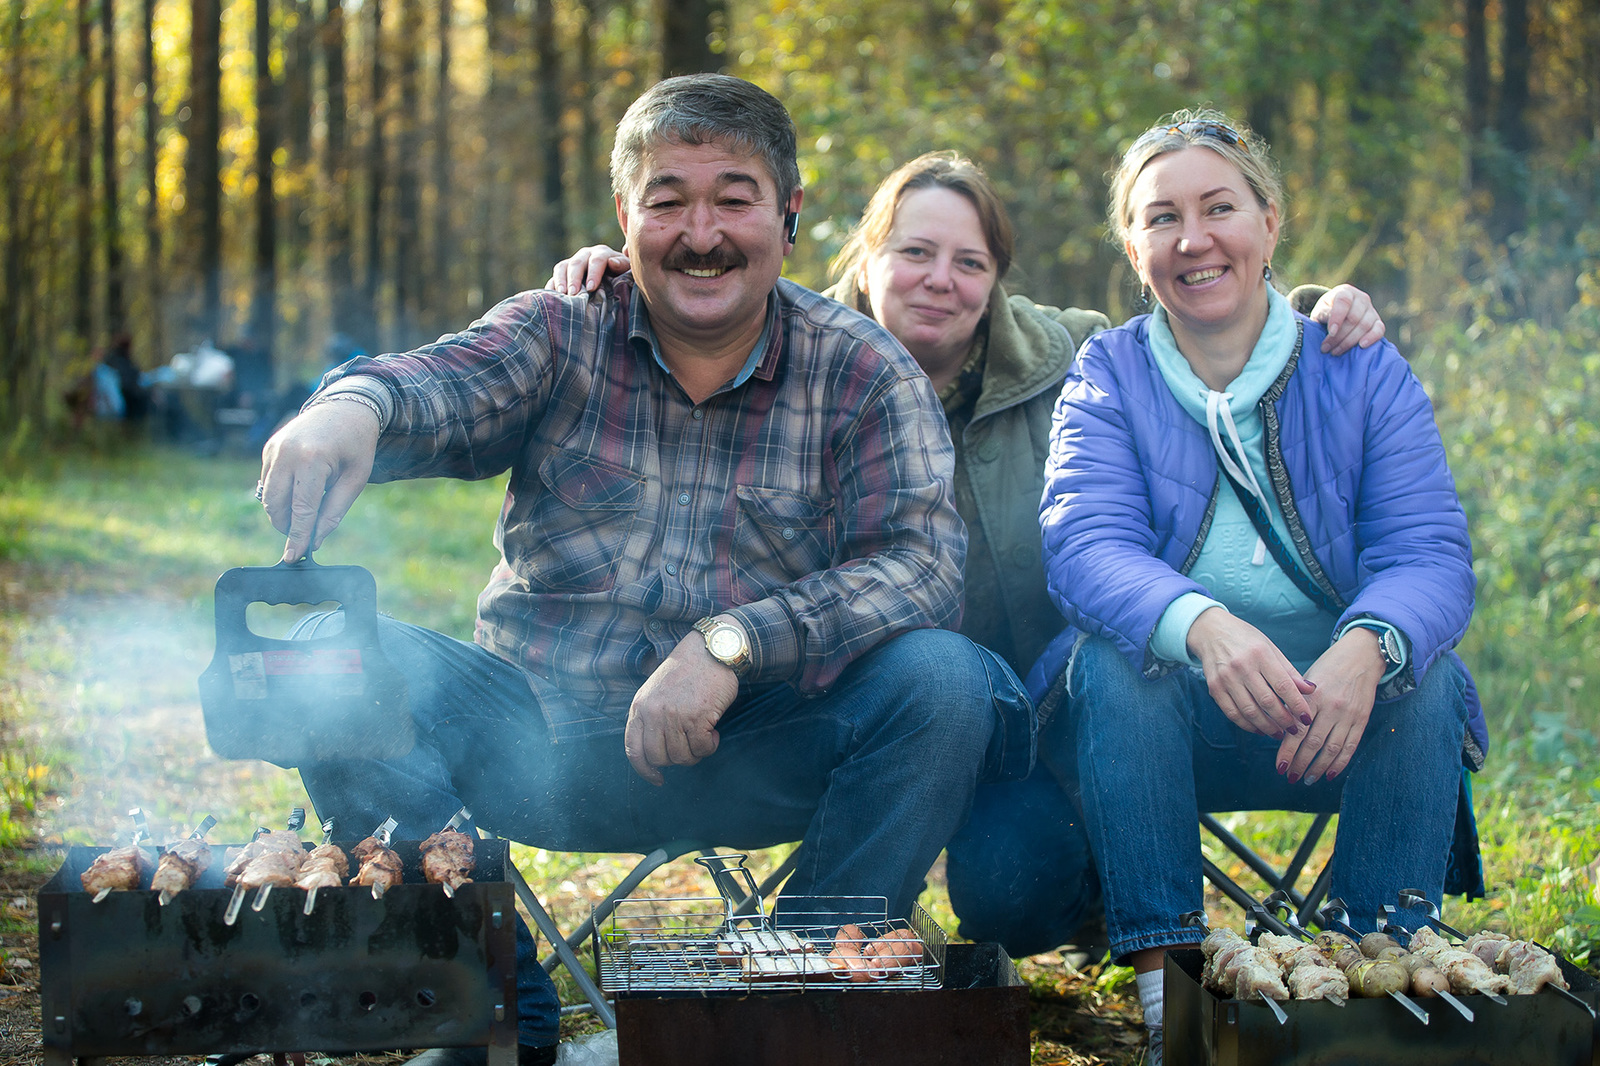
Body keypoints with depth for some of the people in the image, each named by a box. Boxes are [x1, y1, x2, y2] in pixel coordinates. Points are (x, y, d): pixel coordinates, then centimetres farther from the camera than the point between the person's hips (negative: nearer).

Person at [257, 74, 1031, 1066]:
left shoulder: (867, 376, 0)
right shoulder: (562, 334, 3)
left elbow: (919, 566, -15)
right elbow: (443, 386, -18)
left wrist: (731, 640, -29)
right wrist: (355, 408, -43)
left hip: (752, 756, -1)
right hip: (546, 746, 1)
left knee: (942, 678, -26)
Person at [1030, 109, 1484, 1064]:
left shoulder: (1364, 371, 3)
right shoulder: (1108, 376, 3)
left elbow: (1430, 555, -10)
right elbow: (1085, 546, -16)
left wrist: (1367, 648, -35)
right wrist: (1201, 626, -39)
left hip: (1338, 706, 1)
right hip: (1167, 715, 0)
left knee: (1419, 664, -27)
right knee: (1113, 652, -29)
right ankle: (1164, 978, -31)